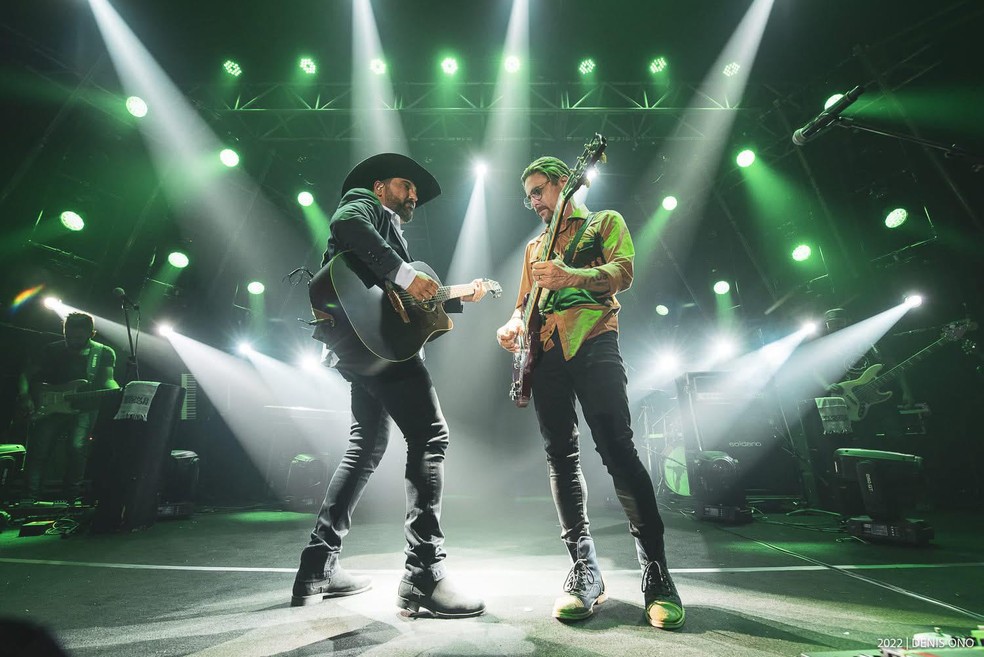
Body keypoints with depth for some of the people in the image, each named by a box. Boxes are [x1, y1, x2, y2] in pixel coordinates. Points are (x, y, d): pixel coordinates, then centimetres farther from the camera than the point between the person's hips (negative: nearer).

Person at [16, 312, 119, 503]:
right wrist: (25, 397, -6)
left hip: (83, 408, -3)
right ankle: (31, 499, 6)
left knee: (77, 447, -19)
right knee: (40, 450, -10)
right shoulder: (53, 349, 8)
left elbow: (107, 380, -11)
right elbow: (26, 374, 13)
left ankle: (69, 500, -3)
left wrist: (119, 392, -34)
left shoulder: (104, 353, 1)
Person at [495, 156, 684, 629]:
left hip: (592, 339, -5)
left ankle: (657, 575, -3)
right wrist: (513, 327, 2)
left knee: (616, 448, -14)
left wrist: (571, 277, -21)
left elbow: (623, 271, -3)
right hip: (544, 351, 5)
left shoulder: (605, 221, 16)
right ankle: (584, 571, 7)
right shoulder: (534, 247, 30)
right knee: (561, 456, -1)